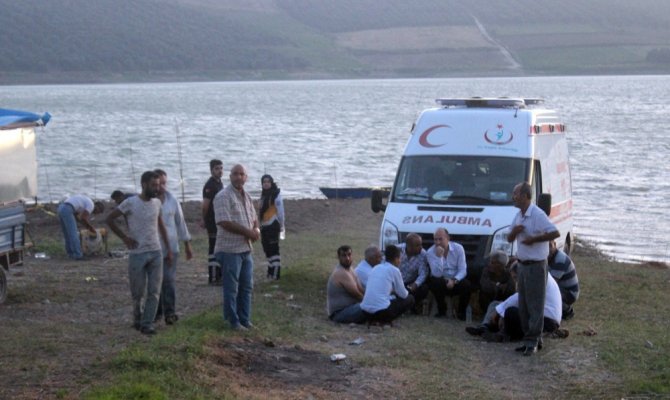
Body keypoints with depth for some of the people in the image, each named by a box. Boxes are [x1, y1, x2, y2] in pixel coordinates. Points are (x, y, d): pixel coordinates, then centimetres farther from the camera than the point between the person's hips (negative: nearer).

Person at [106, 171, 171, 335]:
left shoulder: (157, 203, 6)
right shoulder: (130, 203, -10)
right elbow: (110, 219, -3)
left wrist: (169, 248, 14)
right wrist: (124, 237, -5)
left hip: (156, 253, 4)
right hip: (137, 254, -4)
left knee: (154, 291, -2)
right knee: (138, 292, 5)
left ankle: (147, 324, 3)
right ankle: (137, 319, 27)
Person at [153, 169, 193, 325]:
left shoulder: (172, 200, 5)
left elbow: (180, 222, 12)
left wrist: (187, 244, 14)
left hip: (170, 247, 1)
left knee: (169, 280, -7)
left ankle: (170, 312, -2)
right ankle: (157, 311, 21)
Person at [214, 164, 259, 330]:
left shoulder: (247, 196, 13)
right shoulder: (223, 196, -13)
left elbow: (253, 218, 22)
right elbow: (225, 222, -21)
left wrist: (256, 230, -2)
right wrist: (248, 232, -16)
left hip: (246, 248, 8)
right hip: (230, 250, -8)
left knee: (246, 286, 13)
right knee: (231, 288, 0)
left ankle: (245, 319, 23)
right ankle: (233, 321, 9)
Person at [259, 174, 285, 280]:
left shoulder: (276, 195, -10)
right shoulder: (263, 194, 14)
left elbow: (280, 211, -11)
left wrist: (281, 225, -10)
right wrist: (261, 225, 15)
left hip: (273, 225, -9)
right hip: (264, 226, 9)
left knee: (273, 249, -8)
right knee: (267, 248, 13)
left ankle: (276, 274, -7)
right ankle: (271, 270, 22)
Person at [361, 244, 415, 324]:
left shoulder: (376, 268, 18)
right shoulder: (394, 270, -1)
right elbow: (403, 295, 6)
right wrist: (406, 292, 28)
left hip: (365, 311, 7)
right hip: (381, 311, -7)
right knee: (410, 299, 13)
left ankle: (374, 319, 11)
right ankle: (386, 320, 0)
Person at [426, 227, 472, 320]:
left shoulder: (458, 248, -7)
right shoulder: (430, 252, -11)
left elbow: (462, 270, -10)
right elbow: (437, 274, -20)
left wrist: (454, 280, -29)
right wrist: (439, 256, -30)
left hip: (456, 281, 0)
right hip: (441, 282, 0)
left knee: (467, 284, -30)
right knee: (433, 281, -33)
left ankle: (461, 312, -5)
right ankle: (442, 309, -8)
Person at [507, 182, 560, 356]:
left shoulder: (538, 215, -16)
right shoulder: (518, 216, 11)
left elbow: (555, 233, -24)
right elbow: (509, 239, 16)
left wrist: (534, 239, -22)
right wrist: (514, 232, -6)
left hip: (536, 265, -9)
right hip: (522, 264, 9)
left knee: (535, 305, -3)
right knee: (523, 305, 12)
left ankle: (533, 341, 1)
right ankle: (530, 339, 21)